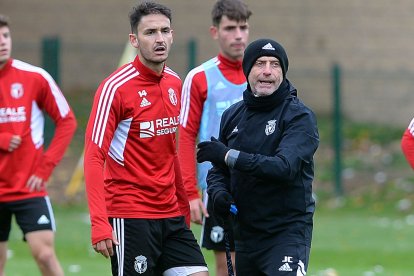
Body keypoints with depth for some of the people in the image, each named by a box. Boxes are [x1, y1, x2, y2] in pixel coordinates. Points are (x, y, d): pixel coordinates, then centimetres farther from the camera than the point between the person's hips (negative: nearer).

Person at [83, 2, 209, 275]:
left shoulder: (174, 83, 10)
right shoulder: (116, 87, -11)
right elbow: (94, 158, -15)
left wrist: (183, 204, 16)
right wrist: (99, 223, -22)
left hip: (170, 214, 7)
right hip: (129, 218, -7)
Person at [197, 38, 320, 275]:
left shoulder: (299, 116, -9)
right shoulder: (233, 115, 10)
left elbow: (285, 167, -23)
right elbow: (218, 171, 18)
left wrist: (229, 155, -23)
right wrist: (219, 193, -5)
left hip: (288, 230, -6)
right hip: (246, 233, 7)